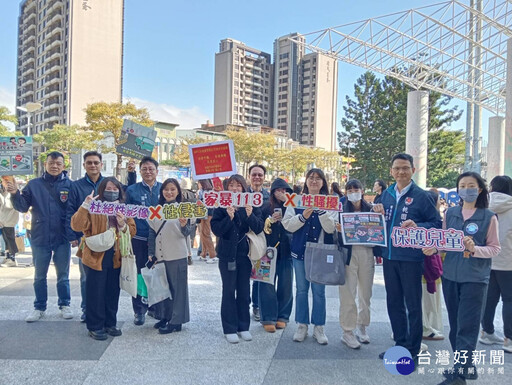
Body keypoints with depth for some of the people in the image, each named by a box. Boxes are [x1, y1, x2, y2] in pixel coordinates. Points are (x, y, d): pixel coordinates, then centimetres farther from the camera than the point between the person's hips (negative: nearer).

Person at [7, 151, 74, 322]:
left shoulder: (69, 184, -3)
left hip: (62, 238, -1)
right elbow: (22, 207, 2)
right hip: (40, 238, 2)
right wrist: (15, 194, -16)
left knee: (63, 275, 10)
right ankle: (39, 308, 25)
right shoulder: (34, 184, 2)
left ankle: (65, 305, 24)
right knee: (39, 276, 12)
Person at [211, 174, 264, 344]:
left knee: (244, 291, 10)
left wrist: (250, 215, -23)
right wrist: (229, 217, -25)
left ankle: (243, 327, 23)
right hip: (227, 254, -2)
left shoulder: (251, 204, 2)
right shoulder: (221, 206, -3)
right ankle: (230, 329, 15)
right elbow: (216, 229, -10)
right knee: (229, 292, 4)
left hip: (245, 253, 2)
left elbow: (259, 228, -5)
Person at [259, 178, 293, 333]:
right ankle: (268, 318, 10)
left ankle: (282, 317, 21)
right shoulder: (266, 207, 3)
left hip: (286, 251, 1)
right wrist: (270, 220, -14)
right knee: (268, 285, 0)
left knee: (286, 285, 7)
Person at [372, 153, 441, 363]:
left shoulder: (421, 196, -7)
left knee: (413, 305, 6)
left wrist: (417, 226, -23)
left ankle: (413, 351, 20)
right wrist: (378, 214, -4)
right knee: (393, 302, 16)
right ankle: (400, 344, 32)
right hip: (389, 256, 6)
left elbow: (437, 224, -7)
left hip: (411, 257, -5)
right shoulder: (386, 194, 8)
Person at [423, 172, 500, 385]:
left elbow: (495, 248, -4)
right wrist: (432, 248, -12)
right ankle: (466, 365, 28)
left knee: (467, 325, -3)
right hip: (450, 275, 4)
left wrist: (475, 249, -22)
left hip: (475, 278, -4)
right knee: (455, 324, 12)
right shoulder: (450, 213, 6)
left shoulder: (489, 217, -4)